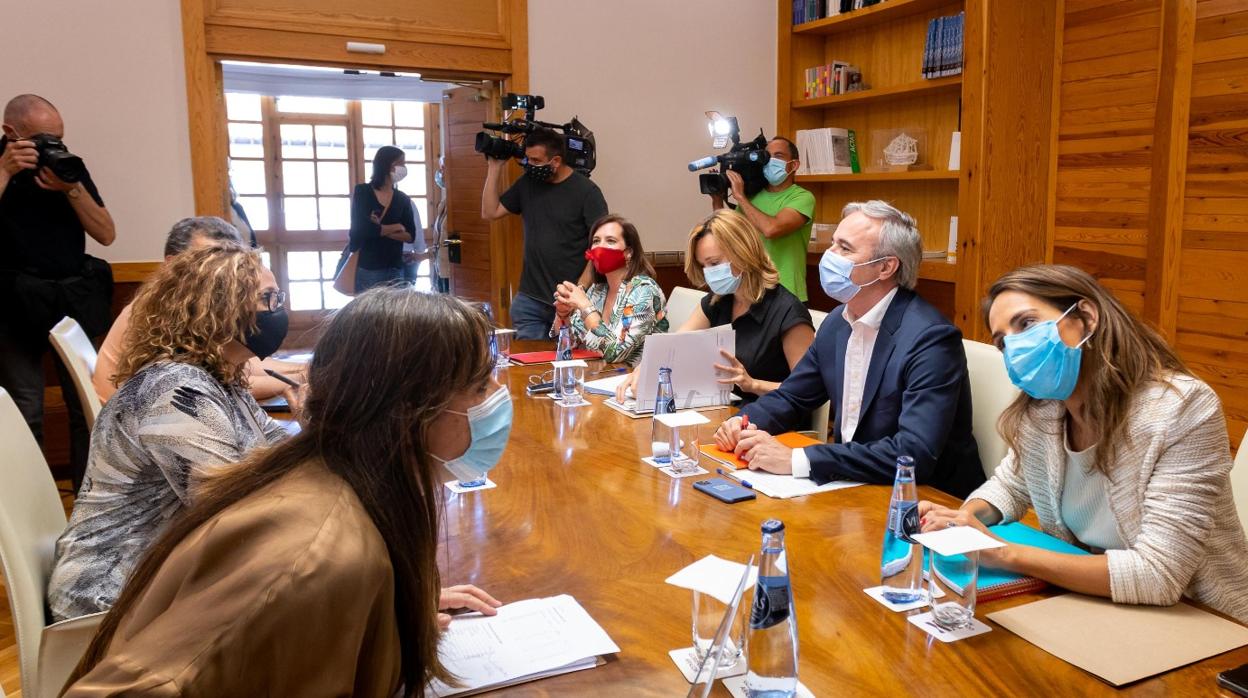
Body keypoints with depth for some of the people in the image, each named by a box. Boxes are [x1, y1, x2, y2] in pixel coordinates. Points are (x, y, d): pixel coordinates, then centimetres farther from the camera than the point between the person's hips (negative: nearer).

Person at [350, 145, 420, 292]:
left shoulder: (403, 199, 9)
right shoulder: (362, 191, 0)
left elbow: (411, 236, 0)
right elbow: (361, 228, -12)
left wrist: (379, 230, -12)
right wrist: (396, 227, -2)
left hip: (395, 269, 3)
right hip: (367, 268, -3)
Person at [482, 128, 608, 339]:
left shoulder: (586, 191, -7)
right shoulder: (528, 183, 10)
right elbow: (490, 212, 11)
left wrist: (579, 291, -17)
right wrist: (495, 167, 5)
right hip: (529, 300, 5)